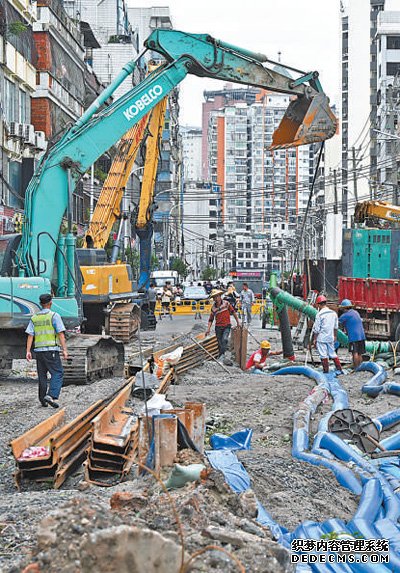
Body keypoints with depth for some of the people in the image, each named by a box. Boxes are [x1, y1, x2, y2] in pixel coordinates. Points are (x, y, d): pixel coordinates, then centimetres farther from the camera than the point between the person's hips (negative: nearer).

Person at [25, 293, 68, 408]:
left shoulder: (34, 318, 11)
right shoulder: (54, 316, -3)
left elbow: (30, 335, 5)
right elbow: (61, 334, -10)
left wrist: (28, 351, 3)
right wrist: (65, 350, -10)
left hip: (39, 350, 5)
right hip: (51, 349, -5)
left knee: (42, 375, 12)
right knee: (57, 373, -5)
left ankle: (43, 400, 15)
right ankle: (52, 396, -21)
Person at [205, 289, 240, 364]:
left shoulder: (226, 303, -2)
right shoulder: (213, 308, 5)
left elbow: (233, 312, 4)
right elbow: (211, 319, 10)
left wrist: (238, 322, 6)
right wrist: (208, 329, -1)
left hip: (226, 326, -3)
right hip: (218, 327, 3)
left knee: (224, 339, -23)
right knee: (220, 343, 5)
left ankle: (222, 355, -26)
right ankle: (221, 355, 16)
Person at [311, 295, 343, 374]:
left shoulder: (319, 314, -13)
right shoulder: (333, 313, 4)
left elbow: (316, 329, -11)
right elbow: (336, 327, 13)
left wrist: (314, 339, -2)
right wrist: (335, 336, 24)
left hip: (321, 338, -6)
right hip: (330, 338, 6)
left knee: (323, 355, 1)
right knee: (332, 353, 15)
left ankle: (326, 371, 3)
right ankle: (339, 369, 14)